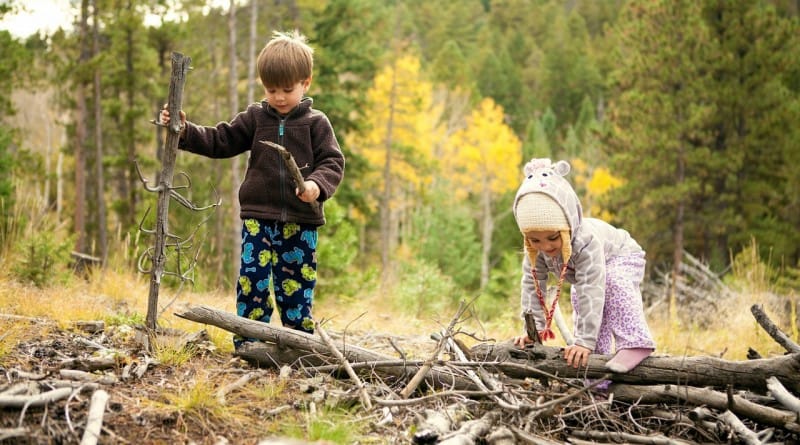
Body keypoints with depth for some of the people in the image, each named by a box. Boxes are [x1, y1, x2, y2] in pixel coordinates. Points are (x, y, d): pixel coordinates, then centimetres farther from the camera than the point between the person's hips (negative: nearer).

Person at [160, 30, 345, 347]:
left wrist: (318, 184, -24)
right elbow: (219, 142, 10)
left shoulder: (316, 123, 3)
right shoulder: (254, 119, 8)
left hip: (301, 222, -1)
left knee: (296, 285, 5)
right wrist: (185, 131, -4)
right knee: (253, 278, -5)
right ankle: (247, 344, 0)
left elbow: (333, 162, -4)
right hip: (258, 217, 1)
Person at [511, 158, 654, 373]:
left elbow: (591, 292, -51)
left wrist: (584, 341, -54)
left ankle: (634, 343, -38)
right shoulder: (534, 249, -28)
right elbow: (532, 285, -20)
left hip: (622, 259, -7)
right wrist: (534, 328, -27)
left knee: (614, 282, -36)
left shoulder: (586, 242, -47)